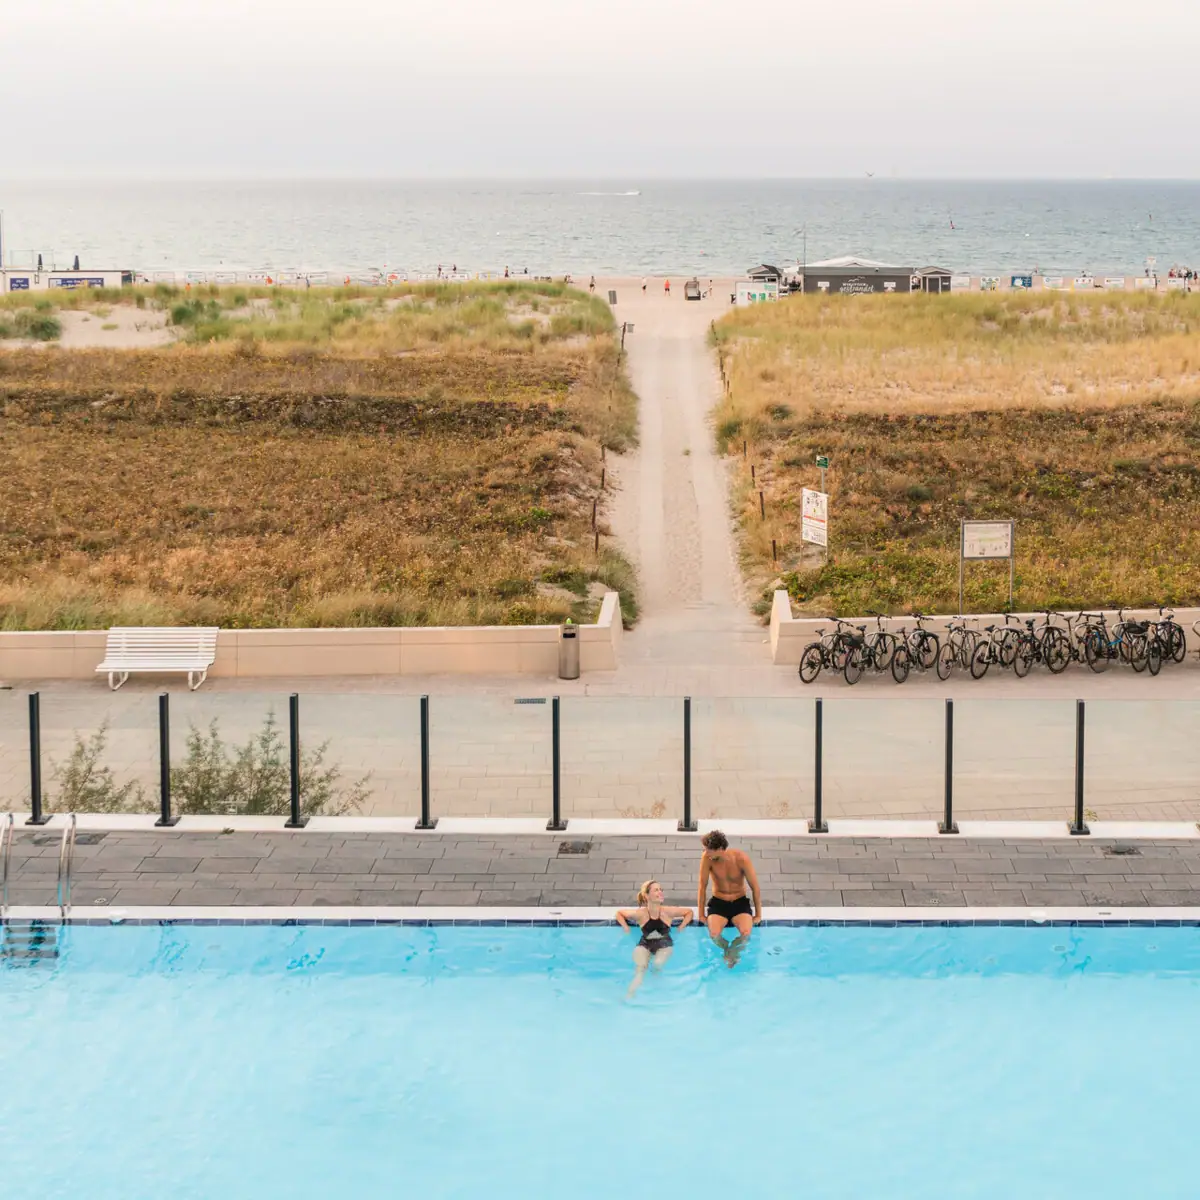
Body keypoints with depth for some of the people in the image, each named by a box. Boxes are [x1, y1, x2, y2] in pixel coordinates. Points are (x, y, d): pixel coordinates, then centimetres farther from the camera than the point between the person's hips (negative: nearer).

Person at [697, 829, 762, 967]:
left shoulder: (741, 859, -18)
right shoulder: (707, 858, -17)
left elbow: (755, 887, -7)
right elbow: (703, 886, -7)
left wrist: (758, 914, -2)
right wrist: (701, 914, -3)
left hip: (740, 902, 0)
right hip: (718, 903, 1)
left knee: (746, 933, -29)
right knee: (714, 934, -29)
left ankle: (733, 952, 1)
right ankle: (726, 949, 4)